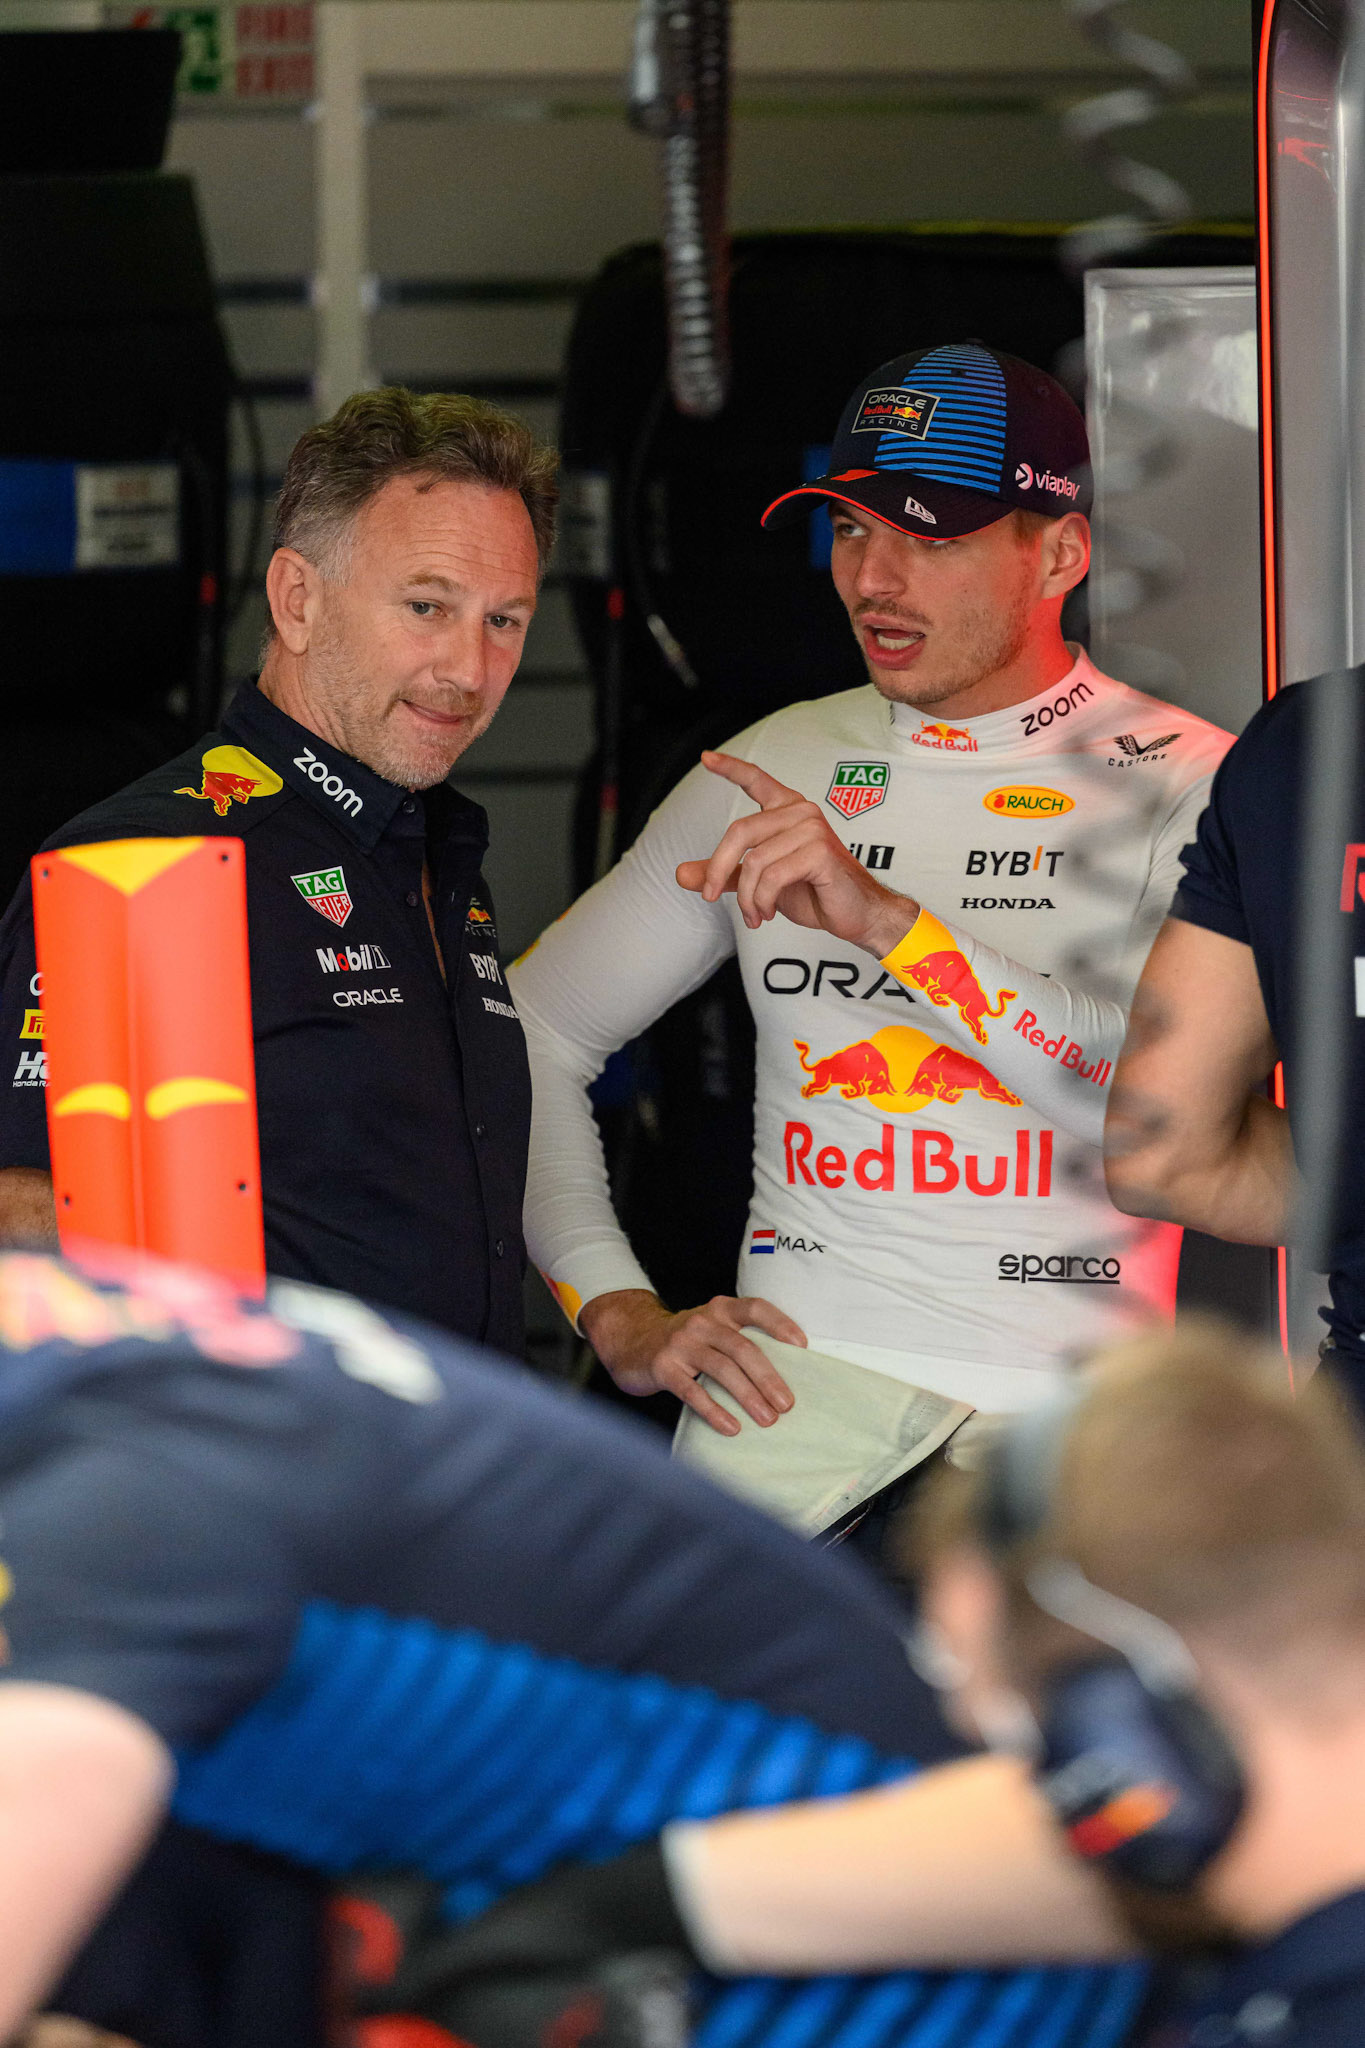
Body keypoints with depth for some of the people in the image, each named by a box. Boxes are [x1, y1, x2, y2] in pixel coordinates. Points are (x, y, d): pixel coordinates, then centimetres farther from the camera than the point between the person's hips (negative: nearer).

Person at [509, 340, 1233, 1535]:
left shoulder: (1185, 784, 2)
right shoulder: (778, 772, 15)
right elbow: (532, 1033, 22)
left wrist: (887, 919, -19)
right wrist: (619, 1314, 9)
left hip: (1068, 1394, -2)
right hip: (797, 1372, 3)